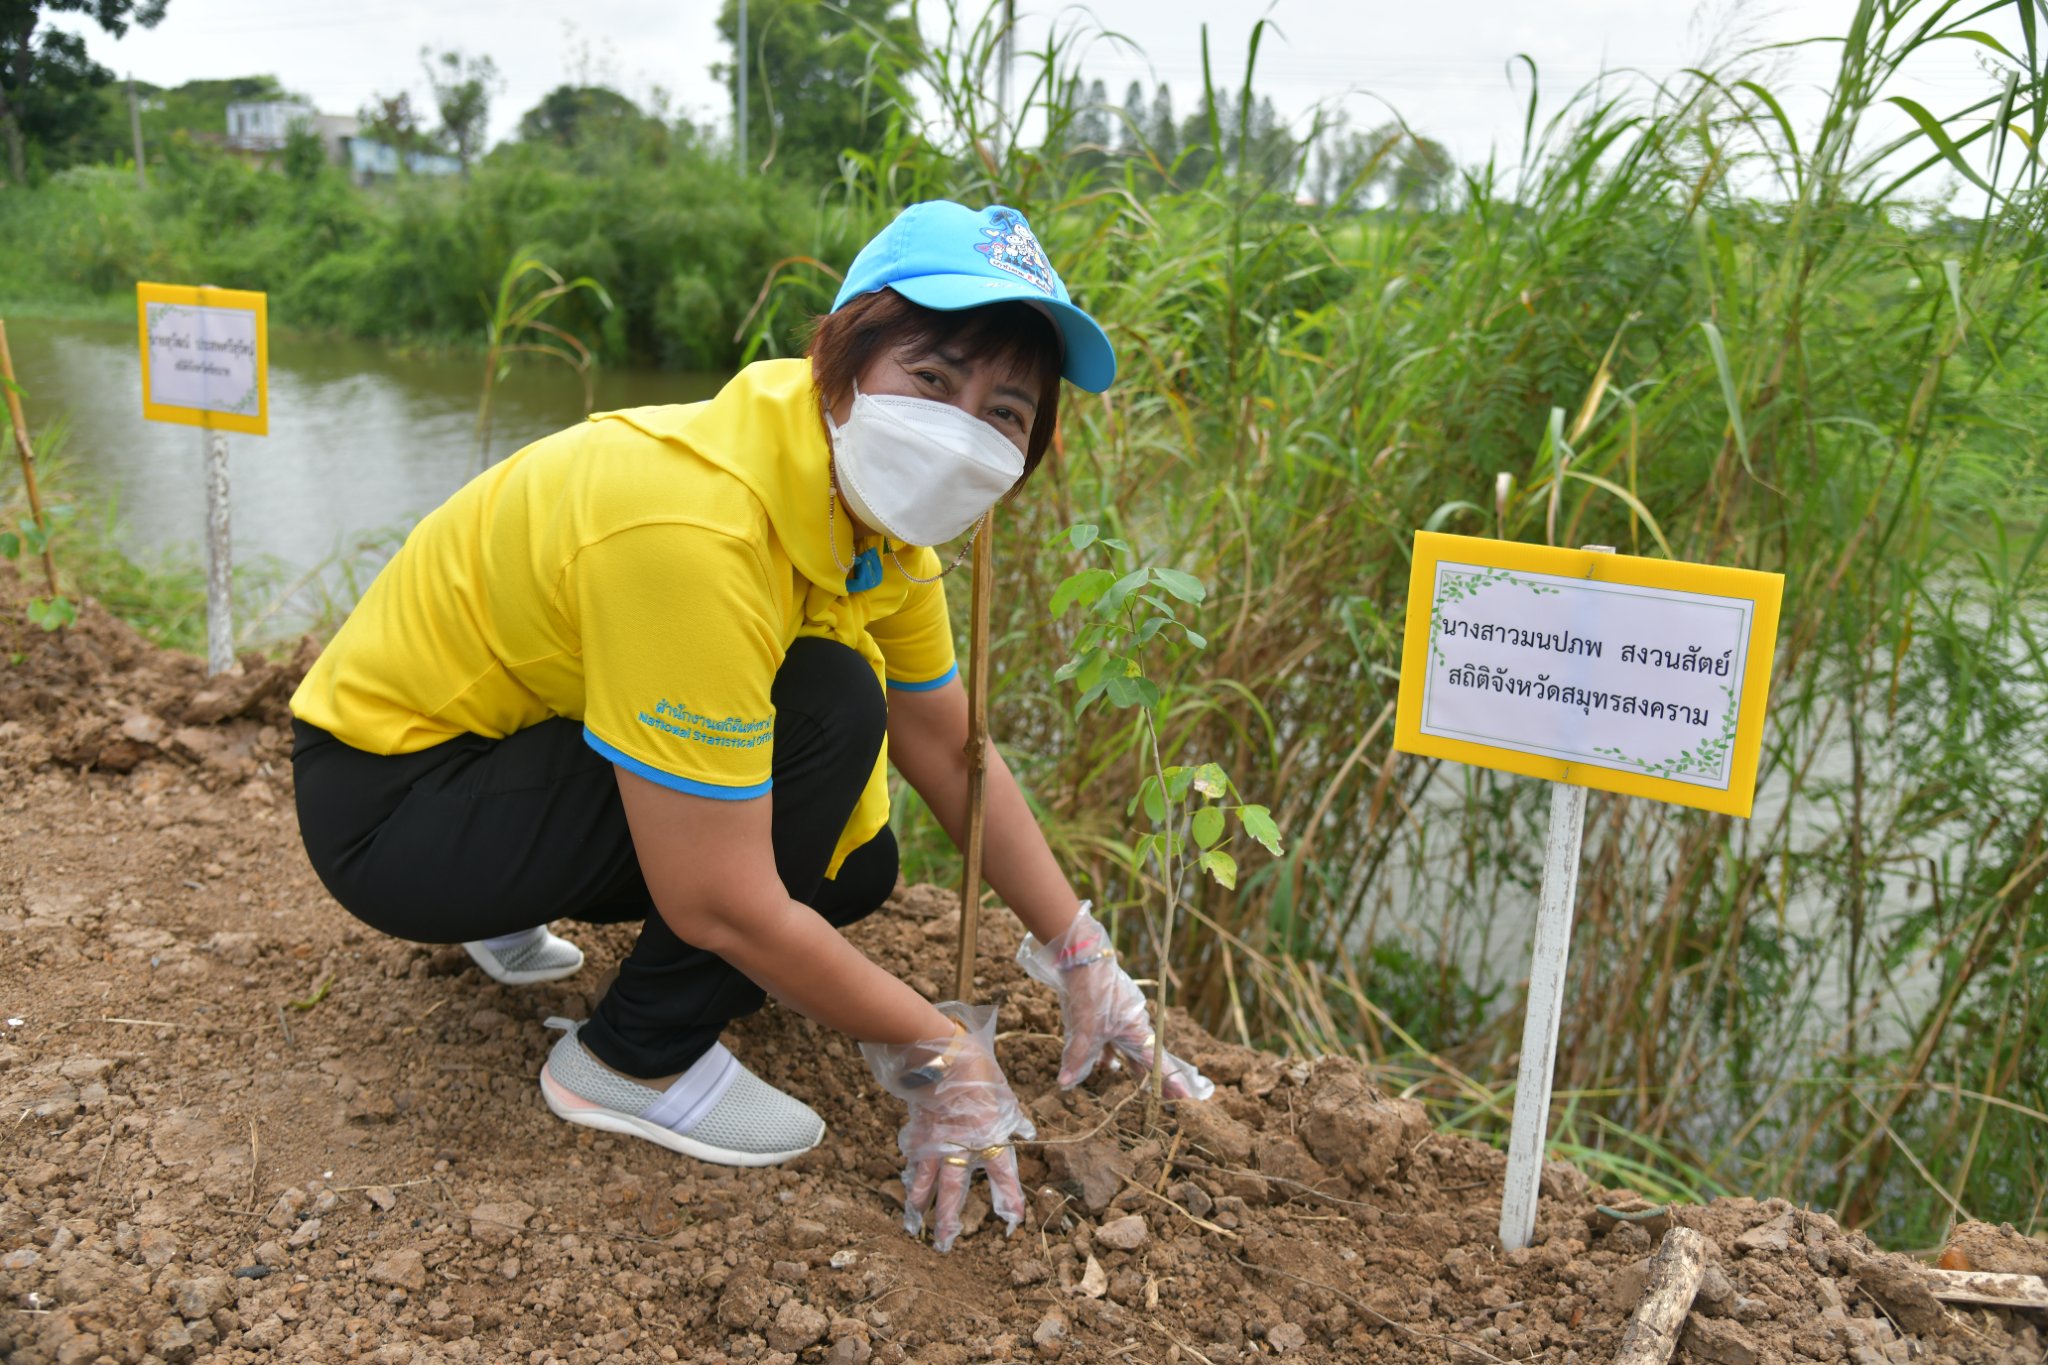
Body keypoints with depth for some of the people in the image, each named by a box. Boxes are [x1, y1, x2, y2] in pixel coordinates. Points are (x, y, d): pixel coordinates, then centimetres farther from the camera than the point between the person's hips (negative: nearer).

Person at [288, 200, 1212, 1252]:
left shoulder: (875, 510, -6)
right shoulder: (694, 525, -34)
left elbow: (952, 754, 3)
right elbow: (719, 905, -31)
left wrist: (1081, 960, 1)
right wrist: (942, 1050, -21)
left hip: (521, 741, 9)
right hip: (387, 799, -8)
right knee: (827, 708, -24)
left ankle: (511, 913, 20)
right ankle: (635, 1061, -6)